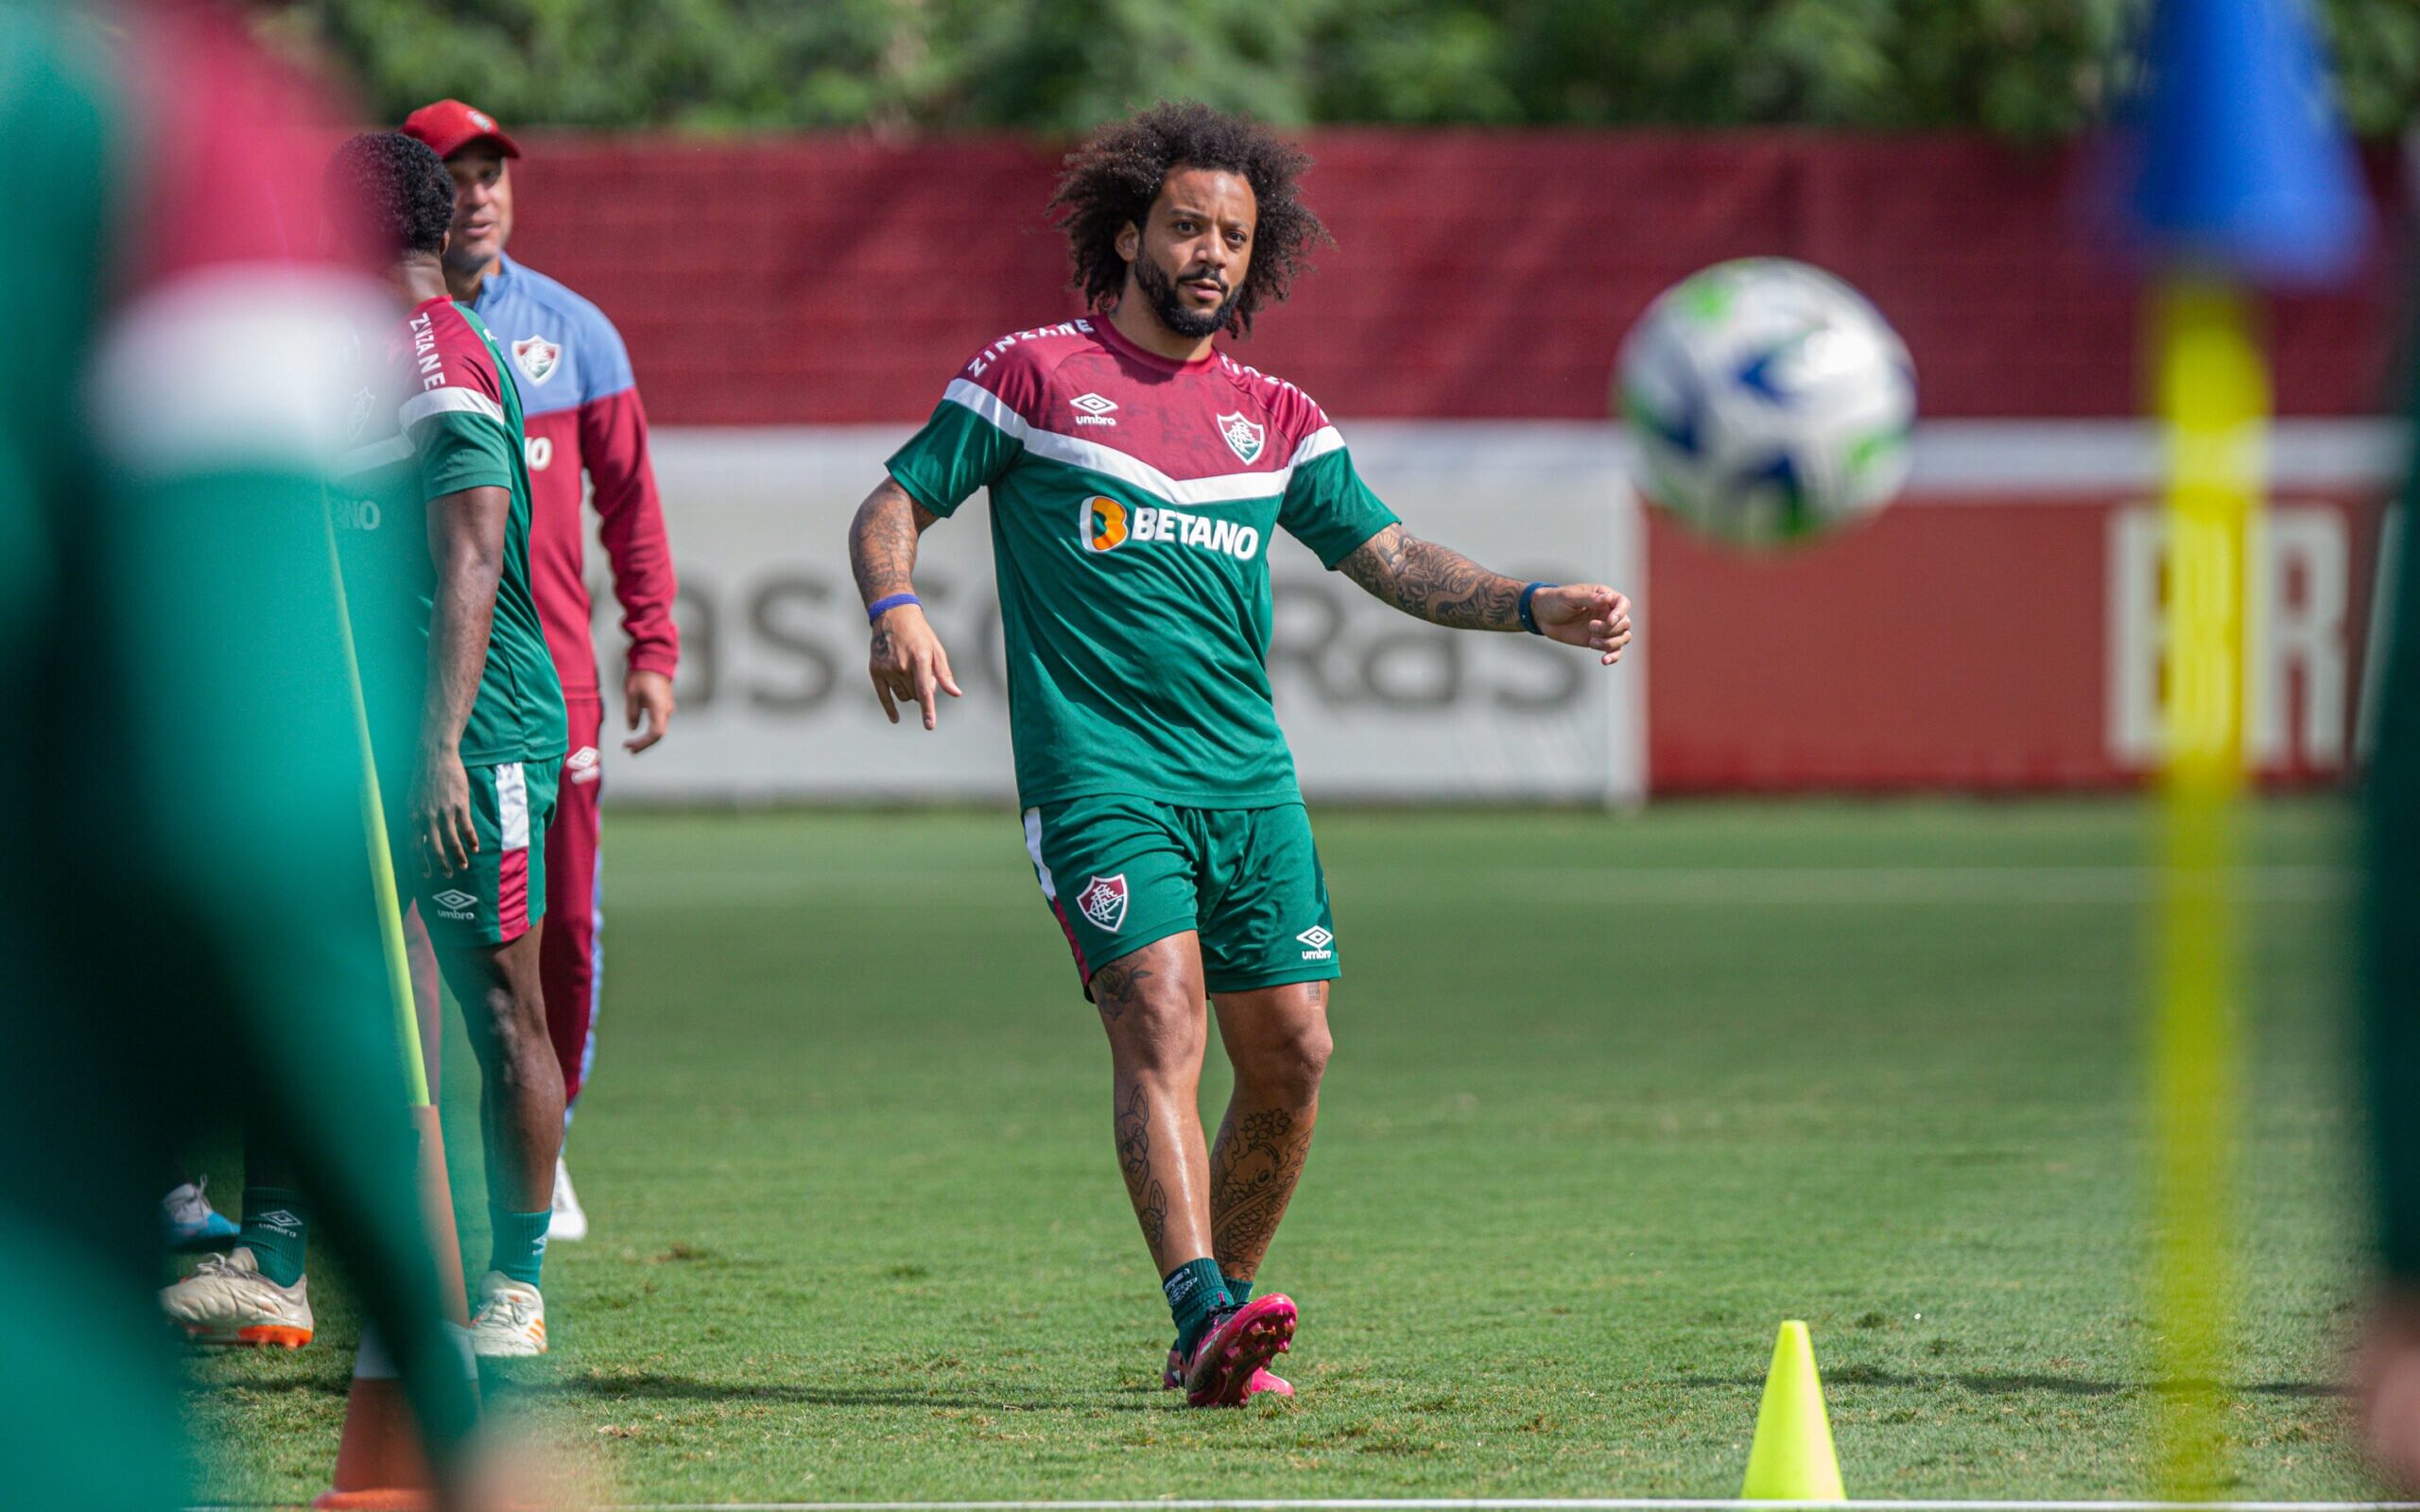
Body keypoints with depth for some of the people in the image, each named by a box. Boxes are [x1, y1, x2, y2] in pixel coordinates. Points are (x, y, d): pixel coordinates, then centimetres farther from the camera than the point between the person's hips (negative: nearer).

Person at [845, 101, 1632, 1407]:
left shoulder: (1273, 418, 16)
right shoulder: (1035, 374, 5)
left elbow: (1393, 560, 14)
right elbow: (893, 505, 5)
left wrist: (1534, 606, -2)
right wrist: (895, 604, -16)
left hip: (1247, 776, 5)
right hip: (1096, 770, -5)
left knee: (1290, 1053, -1)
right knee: (1159, 1016, -21)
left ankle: (1219, 1322, 14)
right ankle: (1204, 1314, -34)